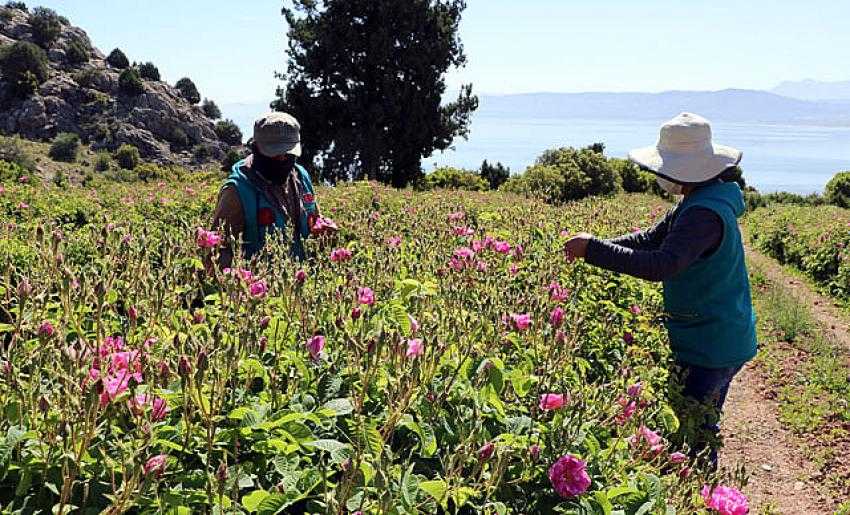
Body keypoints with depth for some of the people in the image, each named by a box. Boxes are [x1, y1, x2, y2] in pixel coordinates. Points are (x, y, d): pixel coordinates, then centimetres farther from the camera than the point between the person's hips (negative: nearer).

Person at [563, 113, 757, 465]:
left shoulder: (705, 213, -25)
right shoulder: (697, 203, 9)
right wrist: (592, 247, 0)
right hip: (724, 342, 11)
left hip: (708, 348, -11)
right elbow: (652, 239, 12)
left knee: (692, 436, -3)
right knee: (702, 431, 21)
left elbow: (662, 264, -35)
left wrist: (595, 250, -31)